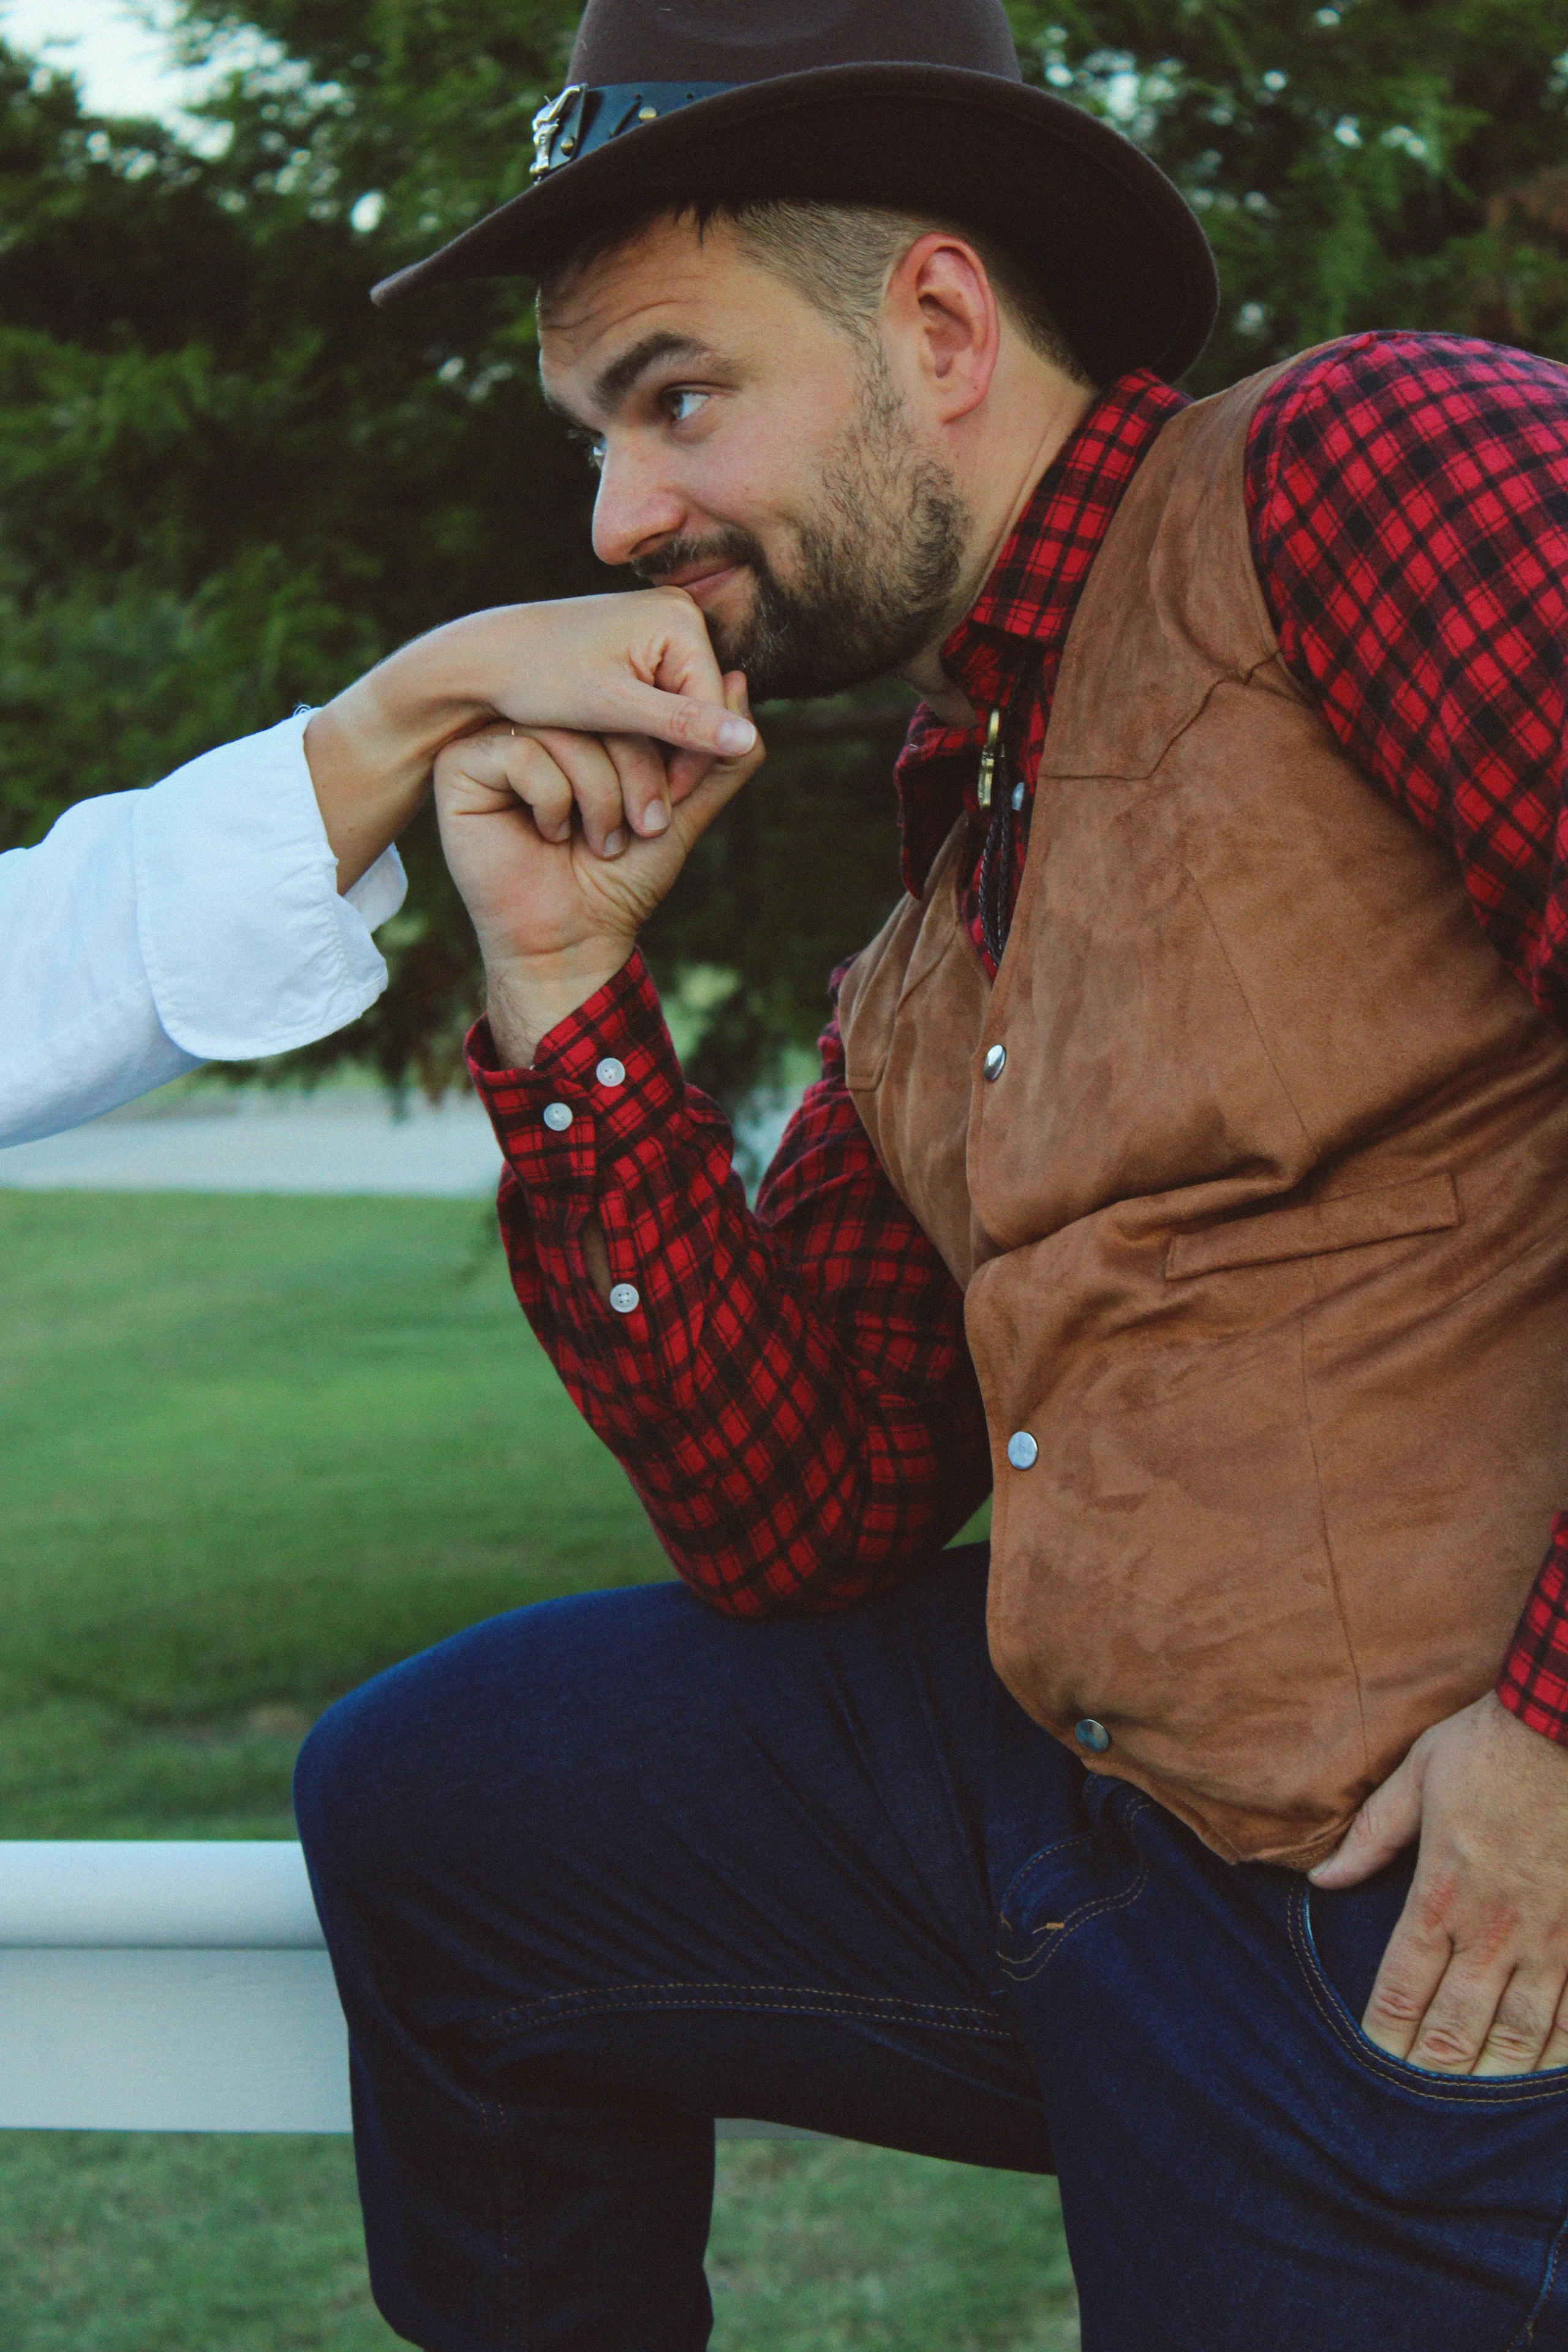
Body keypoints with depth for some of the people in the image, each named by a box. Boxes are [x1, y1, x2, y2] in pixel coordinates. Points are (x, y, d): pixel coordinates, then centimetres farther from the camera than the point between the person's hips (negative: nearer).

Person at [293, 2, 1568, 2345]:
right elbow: (795, 1523, 11)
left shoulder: (1371, 466, -10)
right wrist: (567, 982, 5)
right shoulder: (928, 968, 15)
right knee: (420, 1806, 17)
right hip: (1072, 1797, 8)